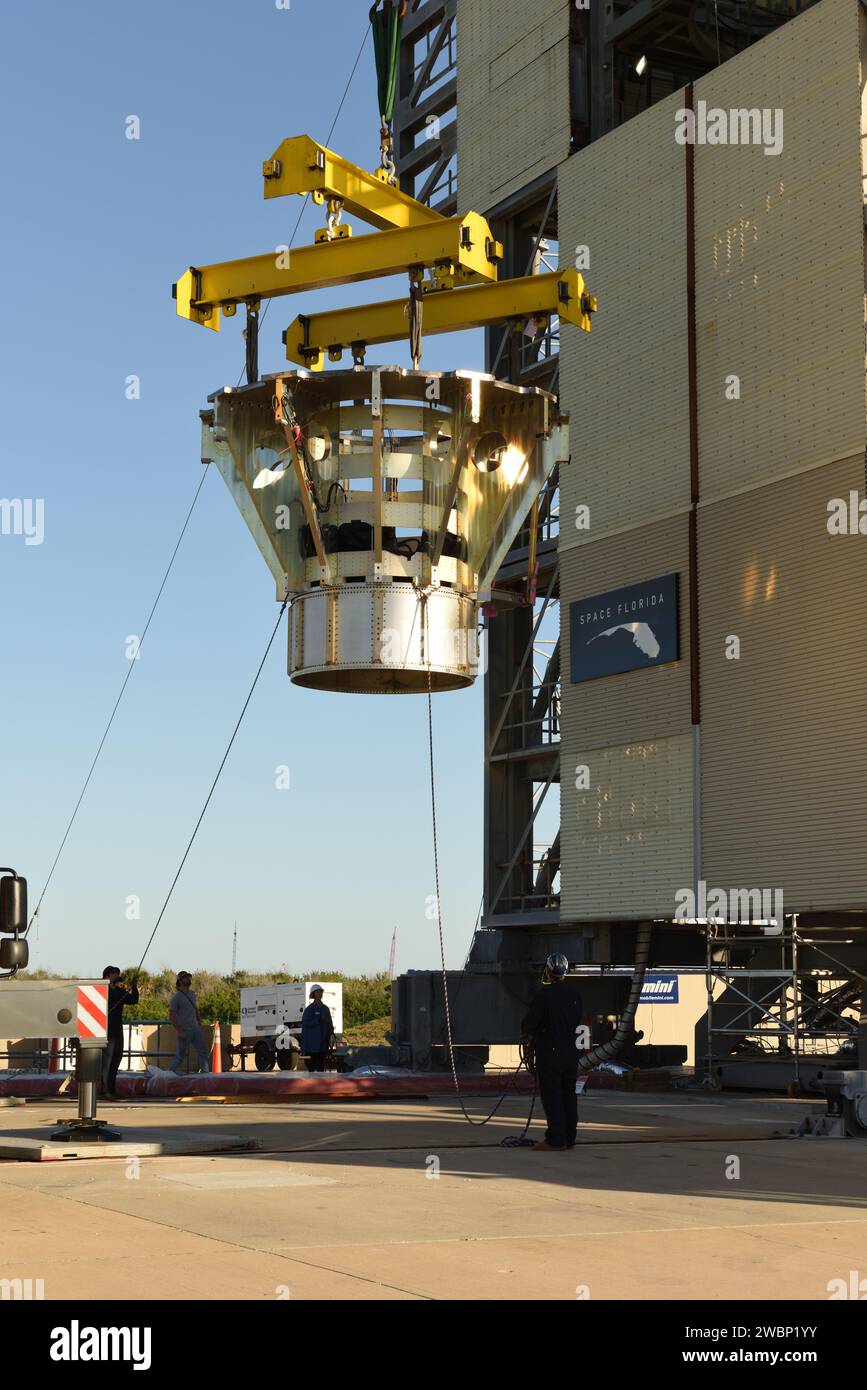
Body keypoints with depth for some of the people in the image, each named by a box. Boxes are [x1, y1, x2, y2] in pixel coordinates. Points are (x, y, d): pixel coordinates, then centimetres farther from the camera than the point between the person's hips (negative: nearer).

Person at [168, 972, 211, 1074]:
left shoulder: (192, 994, 12)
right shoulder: (176, 997, -11)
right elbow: (172, 1015, -15)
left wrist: (199, 1023, 15)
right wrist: (179, 1031, -19)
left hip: (195, 1029, 7)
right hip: (185, 1031, -7)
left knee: (202, 1051, 6)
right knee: (180, 1055, -2)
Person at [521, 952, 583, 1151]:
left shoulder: (544, 994, -13)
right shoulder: (574, 995, 5)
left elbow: (530, 1021, -14)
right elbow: (577, 1022, 12)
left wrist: (527, 1032, 7)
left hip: (549, 1052, -6)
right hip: (571, 1051, 6)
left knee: (551, 1096, -1)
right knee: (569, 1095, 11)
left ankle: (556, 1139, -3)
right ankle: (569, 1138, 15)